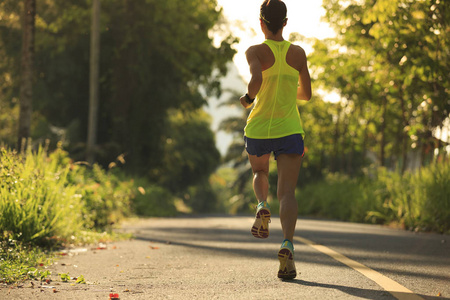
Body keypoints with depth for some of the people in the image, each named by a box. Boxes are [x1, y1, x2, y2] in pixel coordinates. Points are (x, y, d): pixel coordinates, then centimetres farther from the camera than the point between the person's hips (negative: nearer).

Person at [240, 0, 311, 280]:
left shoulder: (256, 52, -6)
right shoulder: (298, 53, 4)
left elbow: (256, 79, -26)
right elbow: (306, 93, 12)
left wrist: (248, 97, -6)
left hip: (258, 129, 0)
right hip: (289, 130, 0)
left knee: (260, 172, 30)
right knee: (287, 192, -6)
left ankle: (262, 205, -1)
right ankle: (288, 244, -30)